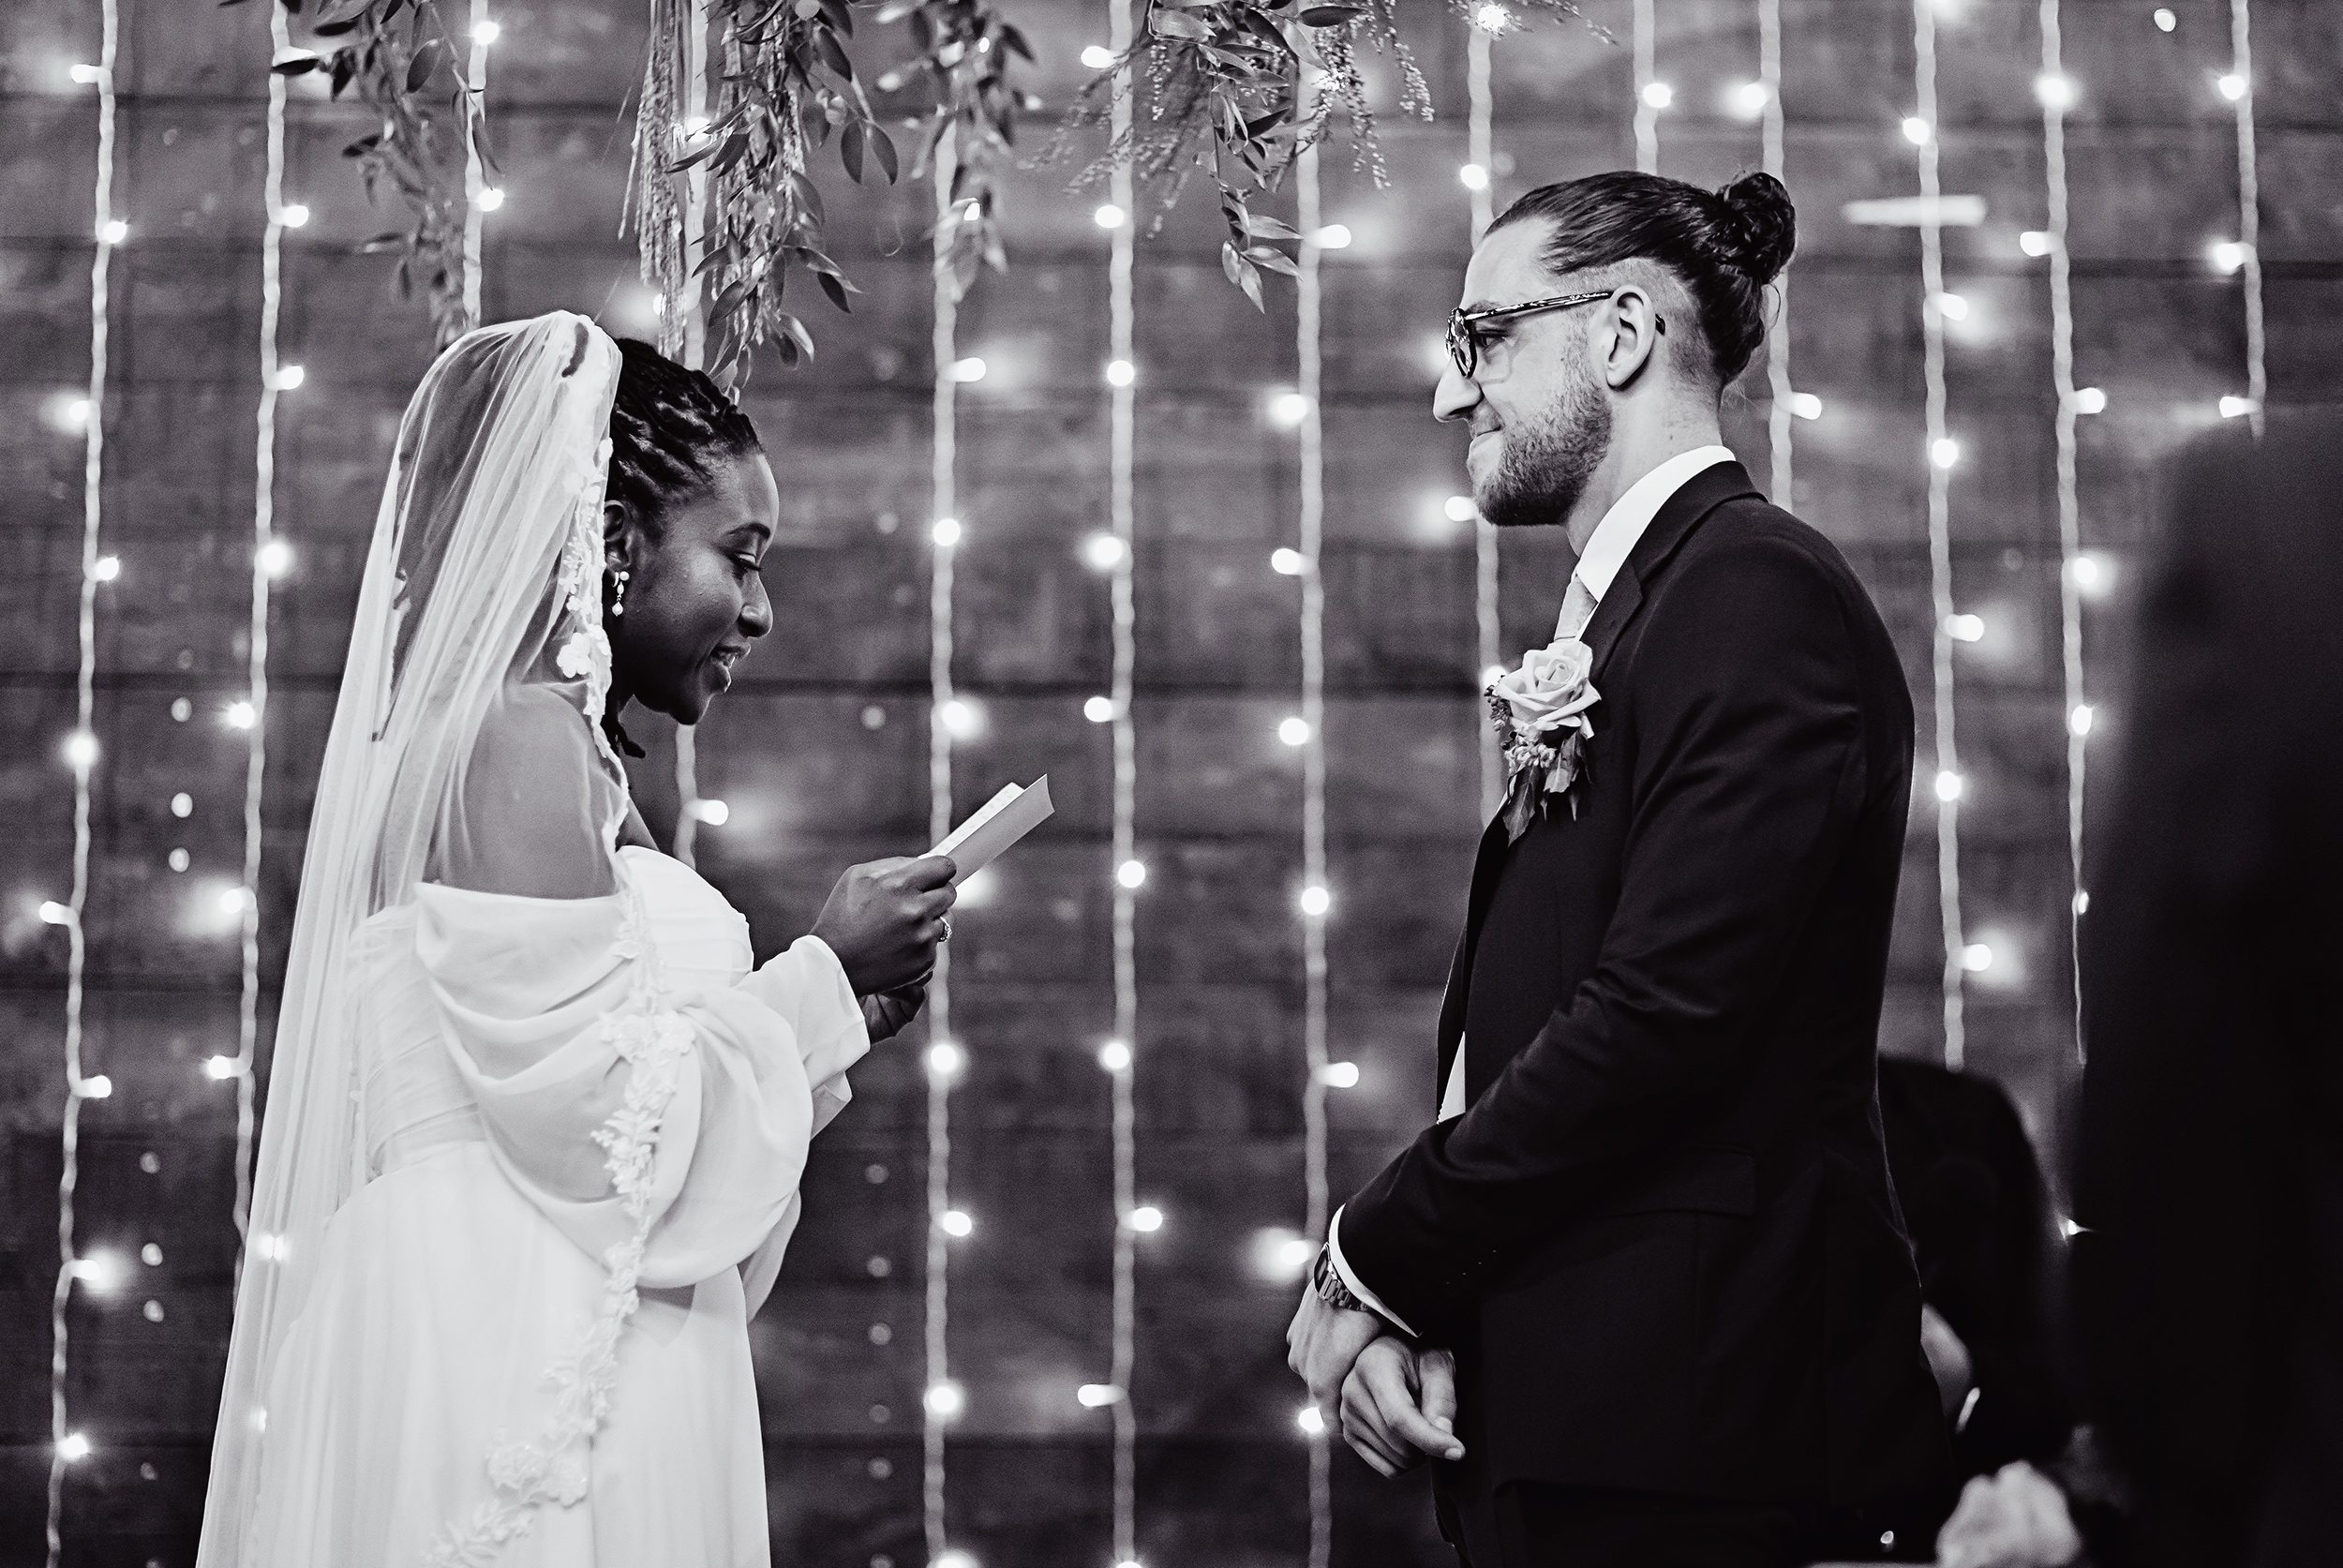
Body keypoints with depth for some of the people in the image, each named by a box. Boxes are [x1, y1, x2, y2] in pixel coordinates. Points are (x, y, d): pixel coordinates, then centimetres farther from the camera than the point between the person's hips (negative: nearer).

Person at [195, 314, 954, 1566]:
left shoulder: (559, 746, 18)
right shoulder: (521, 735, -11)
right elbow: (595, 1112, -18)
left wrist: (829, 1023, 13)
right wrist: (822, 979, -7)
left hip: (549, 1351, 10)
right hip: (523, 1359, -10)